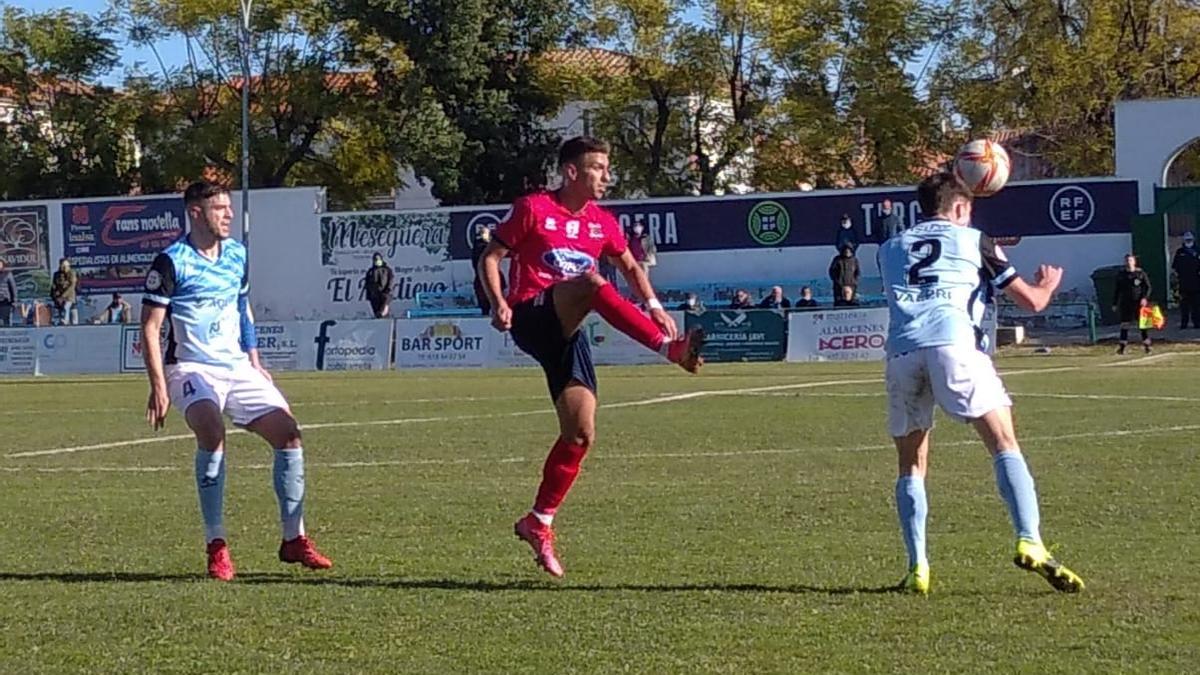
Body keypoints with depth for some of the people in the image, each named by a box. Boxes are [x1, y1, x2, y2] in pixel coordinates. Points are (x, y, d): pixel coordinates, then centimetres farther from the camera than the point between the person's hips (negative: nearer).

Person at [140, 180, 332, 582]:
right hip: (191, 367, -6)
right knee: (212, 430, -32)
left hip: (237, 367, 6)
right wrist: (158, 387, -17)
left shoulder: (237, 256, 9)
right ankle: (216, 546, -26)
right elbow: (150, 328, -10)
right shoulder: (172, 262, -11)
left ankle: (294, 540, 8)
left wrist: (254, 362, 18)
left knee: (287, 432, -5)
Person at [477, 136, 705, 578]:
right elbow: (491, 257, 1)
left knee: (581, 434, -2)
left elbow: (629, 266, 26)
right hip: (531, 317, -6)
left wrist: (653, 305, 8)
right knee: (590, 283, -35)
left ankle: (539, 523, 11)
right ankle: (673, 349, -43)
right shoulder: (534, 209, -2)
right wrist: (498, 303, -16)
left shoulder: (602, 223, 13)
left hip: (565, 331, 6)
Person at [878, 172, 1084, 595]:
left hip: (901, 352, 3)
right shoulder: (973, 240, 20)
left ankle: (917, 568, 5)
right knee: (1004, 445, -2)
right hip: (954, 344, -3)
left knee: (911, 466, 15)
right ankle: (1029, 545, -19)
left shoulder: (890, 249, 29)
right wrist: (1048, 284, 43)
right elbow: (1032, 302, 19)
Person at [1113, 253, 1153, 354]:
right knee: (1124, 324, 0)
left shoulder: (1141, 273, 0)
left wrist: (1145, 298, -14)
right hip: (1125, 303, 2)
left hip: (1138, 302, -2)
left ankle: (1146, 344, 9)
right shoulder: (1121, 274, 7)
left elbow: (1148, 287, 1)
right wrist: (1114, 303, 9)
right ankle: (1122, 346, 2)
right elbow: (1116, 290, 12)